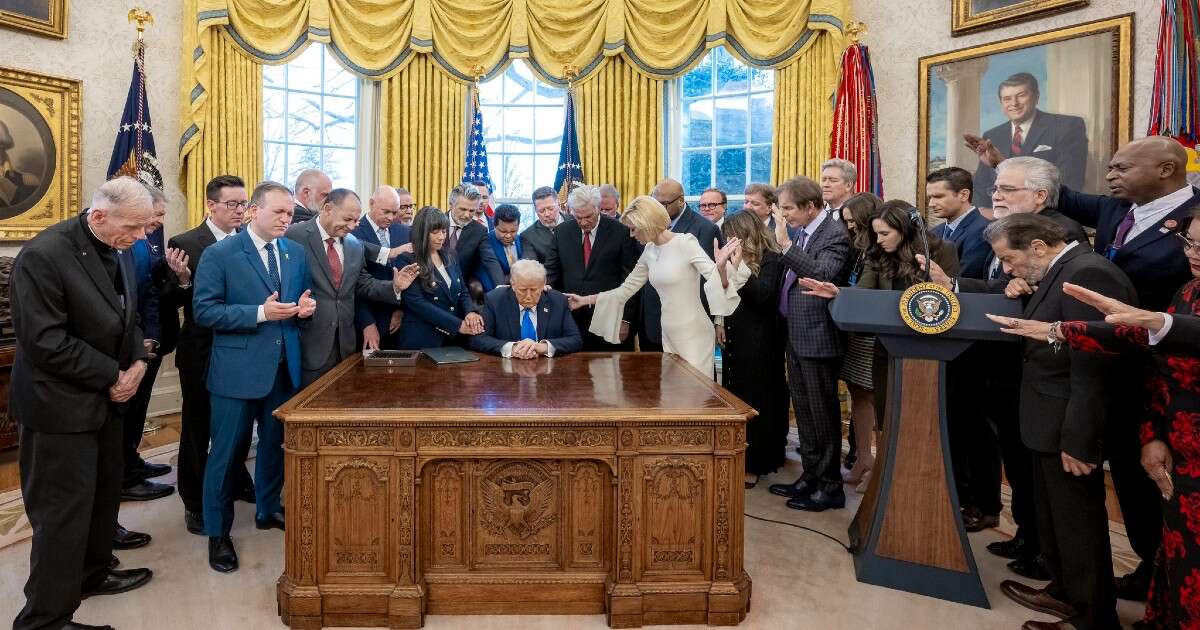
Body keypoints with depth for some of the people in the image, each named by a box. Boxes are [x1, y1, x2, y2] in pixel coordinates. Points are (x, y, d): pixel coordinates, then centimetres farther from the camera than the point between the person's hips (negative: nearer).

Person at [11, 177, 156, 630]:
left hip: (104, 398, 8)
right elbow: (45, 342, -23)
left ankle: (93, 573, 40)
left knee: (104, 495, 20)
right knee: (63, 512, 0)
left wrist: (138, 362, -4)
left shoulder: (117, 250, 4)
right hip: (60, 405, -8)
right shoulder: (43, 256, -21)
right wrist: (113, 376, -17)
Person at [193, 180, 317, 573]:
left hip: (284, 366, 6)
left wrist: (305, 305, -8)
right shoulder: (219, 254, -10)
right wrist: (260, 313, -23)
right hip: (238, 368, -5)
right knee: (227, 451, 5)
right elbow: (204, 311, -14)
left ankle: (268, 510, 39)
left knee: (276, 442, 19)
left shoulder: (296, 252, 6)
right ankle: (218, 532, 21)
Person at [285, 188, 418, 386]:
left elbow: (363, 284, 16)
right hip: (310, 344, -5)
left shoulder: (354, 245, 11)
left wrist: (394, 287, -2)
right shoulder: (295, 236, -8)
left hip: (345, 343, 6)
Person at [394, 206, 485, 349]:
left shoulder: (449, 255, 9)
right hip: (421, 341, -5)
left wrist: (470, 312, -10)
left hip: (453, 339, 5)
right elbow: (417, 303, -16)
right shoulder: (408, 260, -9)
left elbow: (462, 291, 12)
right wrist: (458, 325, -20)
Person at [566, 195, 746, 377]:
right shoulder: (649, 252, 5)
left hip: (694, 335, -6)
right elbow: (626, 289, 13)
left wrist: (721, 267, -41)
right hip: (668, 335, 6)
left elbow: (717, 282, -19)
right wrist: (585, 300, 11)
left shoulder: (686, 242, -14)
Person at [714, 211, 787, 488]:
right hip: (734, 338, 7)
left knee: (755, 400, 1)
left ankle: (754, 465, 12)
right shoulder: (740, 258, 9)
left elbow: (761, 295, -23)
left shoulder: (771, 259, -10)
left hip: (758, 341, -7)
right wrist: (721, 321, 1)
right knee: (734, 396, 12)